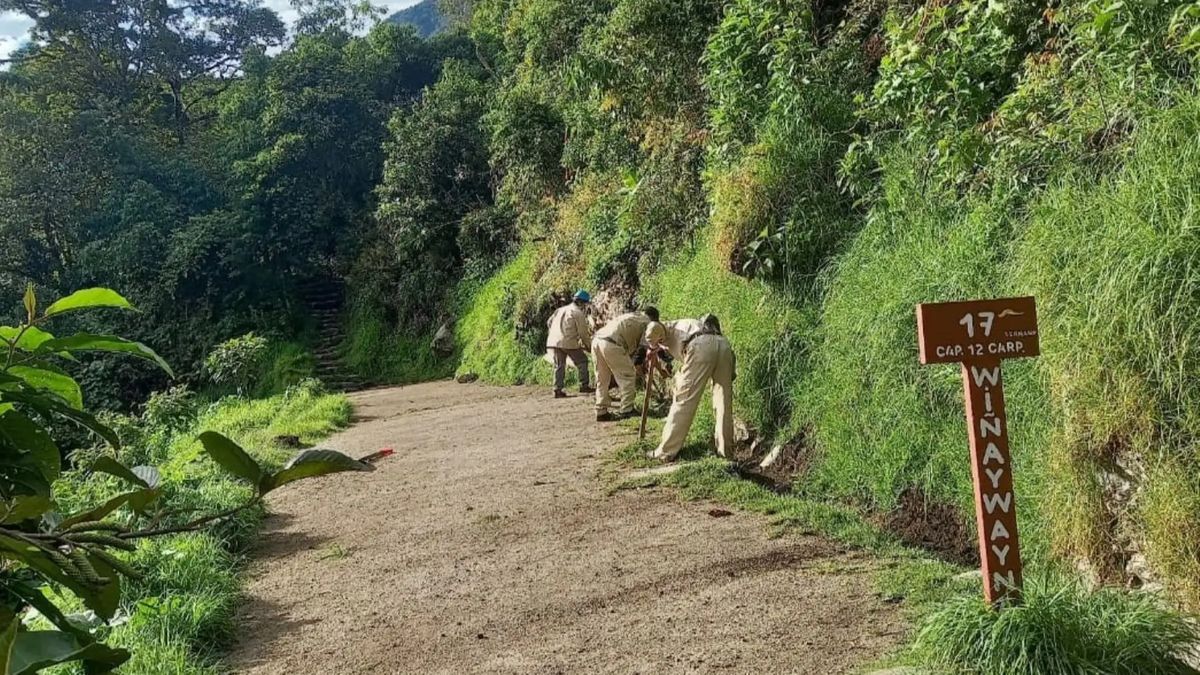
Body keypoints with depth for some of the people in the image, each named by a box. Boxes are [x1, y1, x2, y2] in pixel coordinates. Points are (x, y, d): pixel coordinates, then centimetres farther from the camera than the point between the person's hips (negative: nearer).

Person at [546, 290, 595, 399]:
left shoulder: (561, 309, 19)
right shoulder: (578, 313, -2)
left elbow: (549, 322, 22)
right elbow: (583, 333, -2)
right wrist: (589, 346, 10)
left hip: (553, 342, 6)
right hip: (569, 342, -6)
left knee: (559, 366, 11)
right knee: (582, 361, 9)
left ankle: (558, 390, 4)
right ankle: (584, 386, 7)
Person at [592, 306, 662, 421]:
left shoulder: (631, 317, 34)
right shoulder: (647, 321, 12)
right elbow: (655, 328, -9)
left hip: (597, 340, 8)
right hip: (612, 344, -8)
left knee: (602, 379, 18)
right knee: (628, 375, 8)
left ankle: (601, 412, 20)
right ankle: (626, 410, 10)